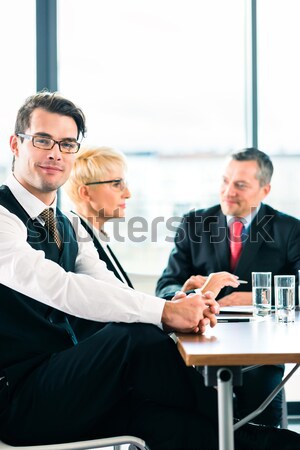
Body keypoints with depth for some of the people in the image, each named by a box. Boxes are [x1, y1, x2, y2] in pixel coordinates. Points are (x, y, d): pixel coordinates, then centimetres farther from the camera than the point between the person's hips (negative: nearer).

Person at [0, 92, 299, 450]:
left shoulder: (68, 227, 15)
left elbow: (108, 290, 2)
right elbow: (55, 287, -26)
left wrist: (177, 308, -19)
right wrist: (162, 312, -31)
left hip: (61, 378, 7)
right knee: (137, 338, -26)